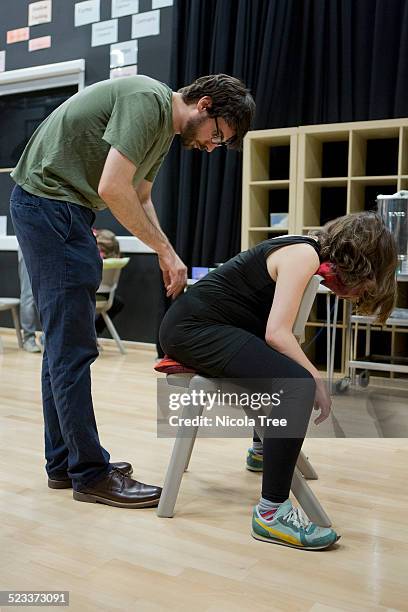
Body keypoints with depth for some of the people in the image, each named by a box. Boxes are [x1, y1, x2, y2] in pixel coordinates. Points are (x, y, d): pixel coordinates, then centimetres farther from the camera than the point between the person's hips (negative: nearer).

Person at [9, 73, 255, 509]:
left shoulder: (165, 128, 16)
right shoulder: (148, 100, -15)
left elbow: (139, 199, 18)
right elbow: (113, 188, -23)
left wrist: (167, 257, 5)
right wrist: (165, 250, -14)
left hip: (65, 209, 11)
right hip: (47, 201, -10)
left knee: (64, 345, 11)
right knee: (73, 347, -9)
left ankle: (64, 462, 20)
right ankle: (91, 474, 0)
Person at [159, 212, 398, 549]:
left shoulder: (305, 249, 15)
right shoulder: (304, 255, -13)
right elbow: (277, 333, -22)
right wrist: (316, 380, -13)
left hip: (201, 325, 11)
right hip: (193, 328, -11)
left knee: (287, 365, 29)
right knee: (297, 385, -26)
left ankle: (263, 449, 48)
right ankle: (272, 512, -22)